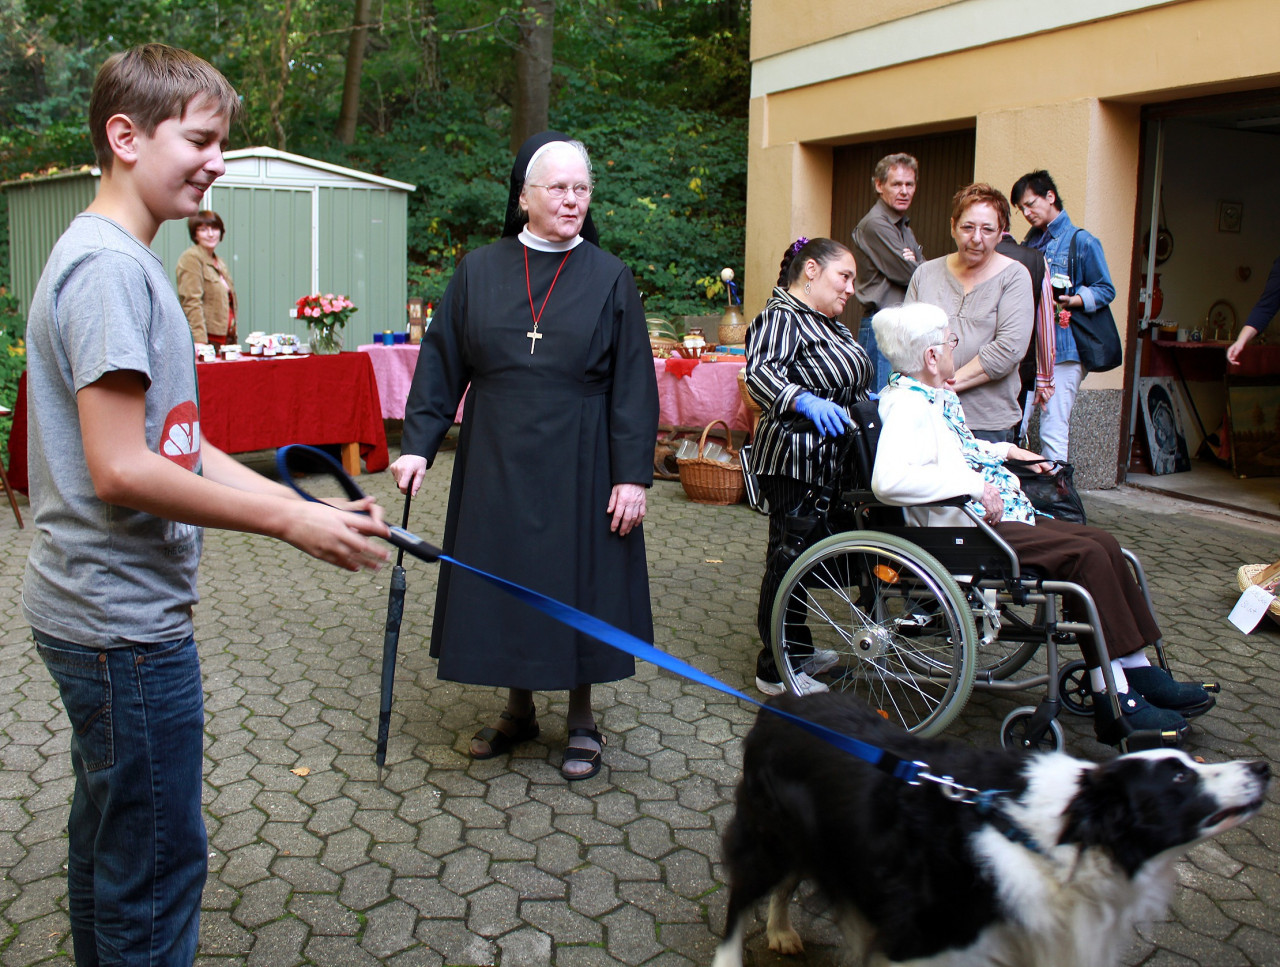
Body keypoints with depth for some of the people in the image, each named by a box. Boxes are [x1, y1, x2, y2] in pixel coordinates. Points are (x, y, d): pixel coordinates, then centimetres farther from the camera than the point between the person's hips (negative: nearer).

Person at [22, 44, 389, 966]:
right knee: (157, 866, 3)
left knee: (110, 844, 24)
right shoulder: (106, 266, -18)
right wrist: (290, 522, -17)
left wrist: (306, 506, 3)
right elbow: (120, 470, -24)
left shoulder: (128, 262, 13)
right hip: (126, 622, -10)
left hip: (107, 612, 10)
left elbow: (177, 443, 12)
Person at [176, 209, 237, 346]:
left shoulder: (220, 263, 21)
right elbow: (192, 303, -14)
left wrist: (233, 340, 17)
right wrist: (200, 341, -22)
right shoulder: (191, 258, -5)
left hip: (226, 339, 8)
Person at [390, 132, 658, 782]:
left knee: (577, 581, 5)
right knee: (503, 580, 9)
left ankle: (581, 717, 23)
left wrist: (632, 475, -10)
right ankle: (519, 709, 28)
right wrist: (417, 444, -3)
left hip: (578, 466, -2)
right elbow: (442, 363, 5)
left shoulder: (610, 278, -2)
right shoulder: (479, 272, 3)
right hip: (497, 462, 2)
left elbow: (633, 384, -5)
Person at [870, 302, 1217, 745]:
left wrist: (1005, 451, 27)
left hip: (1000, 514, 11)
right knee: (1085, 555, -20)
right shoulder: (907, 403, -18)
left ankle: (1142, 676, 6)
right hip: (963, 529, -11)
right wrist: (973, 485, -31)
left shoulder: (937, 396, 16)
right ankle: (1115, 702, -14)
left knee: (1102, 543, 3)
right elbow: (888, 479, -35)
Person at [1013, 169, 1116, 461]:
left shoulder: (1081, 241, -2)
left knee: (1053, 431, -11)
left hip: (1063, 347, -7)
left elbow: (1106, 291, -2)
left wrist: (1070, 301, -18)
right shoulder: (1031, 241, 18)